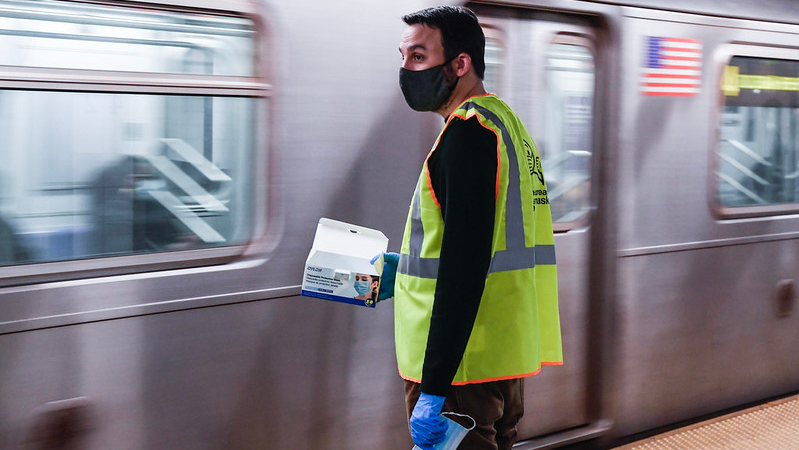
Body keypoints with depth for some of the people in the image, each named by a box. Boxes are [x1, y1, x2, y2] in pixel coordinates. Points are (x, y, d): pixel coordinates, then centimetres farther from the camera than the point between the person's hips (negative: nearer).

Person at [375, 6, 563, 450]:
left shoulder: (468, 131, -17)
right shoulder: (503, 120, 15)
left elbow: (465, 268, -24)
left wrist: (434, 386, -25)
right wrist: (413, 267, 23)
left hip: (464, 364, -10)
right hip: (506, 356, 10)